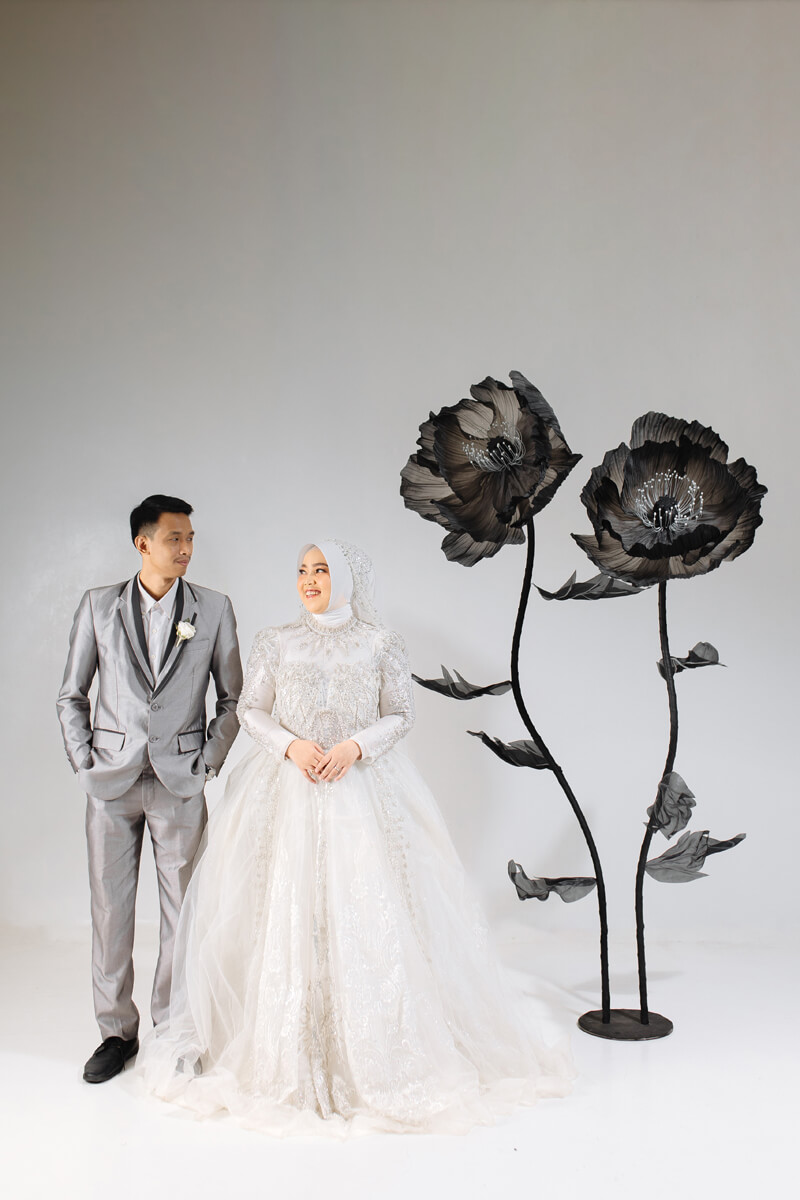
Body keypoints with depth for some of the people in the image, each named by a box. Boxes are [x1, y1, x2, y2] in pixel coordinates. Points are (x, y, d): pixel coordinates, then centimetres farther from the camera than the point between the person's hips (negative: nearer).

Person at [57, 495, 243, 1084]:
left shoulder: (214, 609, 2)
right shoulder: (99, 605, 4)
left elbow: (232, 697, 7)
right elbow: (71, 695, 9)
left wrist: (209, 761, -1)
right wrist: (84, 763, 1)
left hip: (181, 782, 0)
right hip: (112, 781, 1)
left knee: (183, 910, 5)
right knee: (110, 908, 7)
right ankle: (118, 1030, 23)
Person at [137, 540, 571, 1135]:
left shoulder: (381, 644, 3)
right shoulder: (276, 642, 7)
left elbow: (400, 716, 4)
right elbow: (251, 710, 7)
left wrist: (355, 747, -13)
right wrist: (291, 746, -10)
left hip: (363, 787, -1)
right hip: (289, 789, 1)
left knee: (368, 907, -4)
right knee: (286, 910, -2)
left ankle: (376, 1053, 9)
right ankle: (287, 1054, 11)